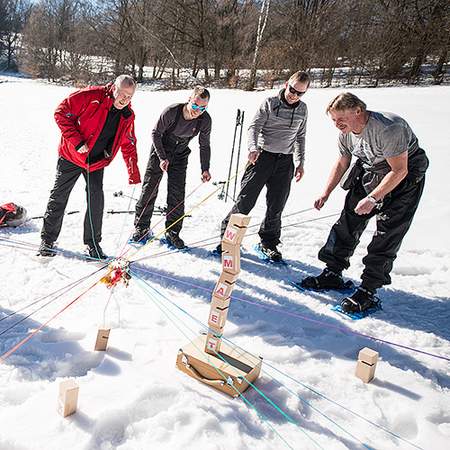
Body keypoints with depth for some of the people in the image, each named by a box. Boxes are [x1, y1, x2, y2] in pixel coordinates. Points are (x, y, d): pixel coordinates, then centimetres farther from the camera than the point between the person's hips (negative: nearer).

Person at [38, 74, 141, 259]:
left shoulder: (128, 116, -3)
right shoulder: (90, 96, -19)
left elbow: (129, 146, 7)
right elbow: (61, 113, -18)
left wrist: (134, 175, 4)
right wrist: (77, 142, -25)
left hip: (97, 163, 3)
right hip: (72, 156, -3)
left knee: (96, 201, -4)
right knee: (58, 197, 5)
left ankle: (92, 243, 12)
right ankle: (47, 239, 21)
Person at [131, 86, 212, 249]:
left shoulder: (205, 120, -18)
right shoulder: (171, 112, -27)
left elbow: (204, 146, -4)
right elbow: (155, 133, -14)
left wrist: (205, 169, -9)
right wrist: (162, 158, -19)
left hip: (180, 156, 2)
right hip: (160, 151, -2)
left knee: (177, 194, -4)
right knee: (149, 188, -3)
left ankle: (172, 232, 7)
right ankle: (141, 228, 10)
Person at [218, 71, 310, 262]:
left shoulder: (302, 109, 10)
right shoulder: (270, 103, -4)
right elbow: (254, 126, -9)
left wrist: (300, 163, 15)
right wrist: (253, 147, -28)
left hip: (285, 161, 4)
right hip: (263, 155, -3)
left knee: (276, 206, 6)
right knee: (246, 200, -4)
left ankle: (269, 242, 22)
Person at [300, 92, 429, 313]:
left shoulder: (388, 128, -32)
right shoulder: (346, 133, -9)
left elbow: (399, 170, -28)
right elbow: (342, 163, 6)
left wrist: (372, 199, -30)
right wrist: (325, 194, -1)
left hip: (405, 177, -7)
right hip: (368, 173, 7)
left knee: (387, 234, -9)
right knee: (348, 222, 4)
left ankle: (368, 290, -4)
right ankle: (332, 274, 14)